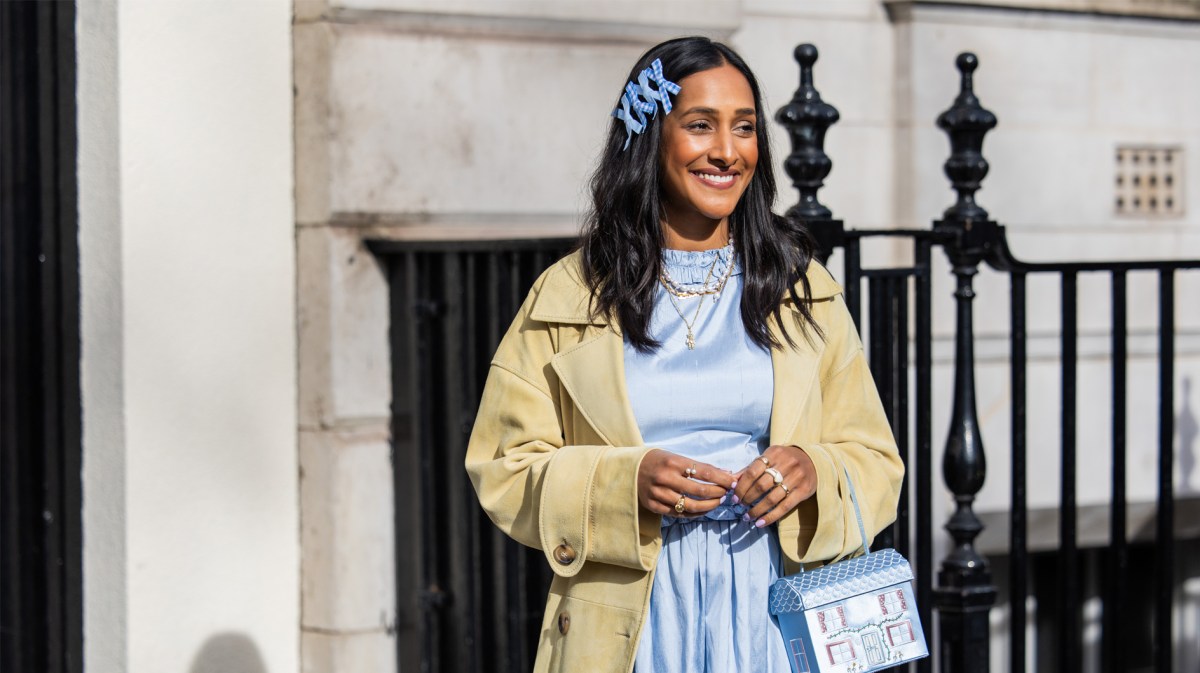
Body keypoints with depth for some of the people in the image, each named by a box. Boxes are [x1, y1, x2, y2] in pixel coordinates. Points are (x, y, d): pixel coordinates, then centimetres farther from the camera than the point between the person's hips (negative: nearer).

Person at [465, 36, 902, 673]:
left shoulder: (804, 292, 9)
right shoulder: (569, 297, 4)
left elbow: (876, 463, 9)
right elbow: (503, 468, 1)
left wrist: (813, 472, -13)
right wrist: (626, 482, -15)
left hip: (772, 614, 1)